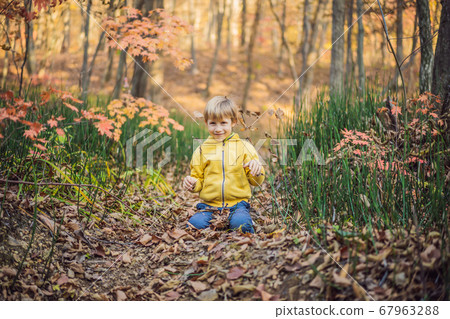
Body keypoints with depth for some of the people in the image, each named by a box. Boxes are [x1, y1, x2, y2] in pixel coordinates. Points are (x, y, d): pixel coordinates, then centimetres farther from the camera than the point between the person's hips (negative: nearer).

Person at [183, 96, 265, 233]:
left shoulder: (244, 147, 8)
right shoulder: (202, 150, 12)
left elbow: (256, 181, 9)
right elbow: (198, 179, 19)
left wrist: (257, 170, -14)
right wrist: (192, 183, -4)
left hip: (237, 203, -2)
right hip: (209, 205, 2)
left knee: (241, 223, -33)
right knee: (195, 223, -27)